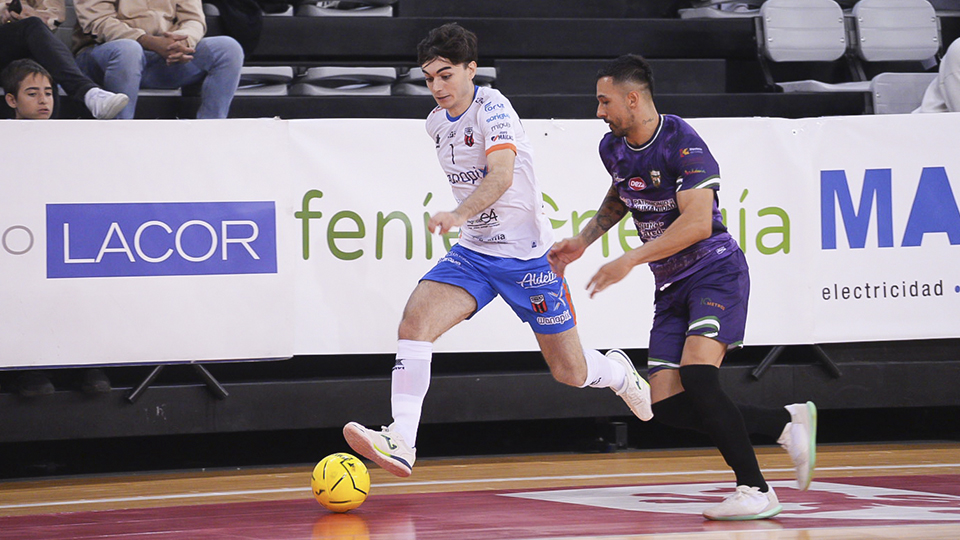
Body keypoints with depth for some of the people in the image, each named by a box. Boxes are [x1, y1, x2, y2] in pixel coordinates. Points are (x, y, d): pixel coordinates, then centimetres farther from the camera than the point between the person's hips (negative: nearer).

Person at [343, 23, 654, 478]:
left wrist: (458, 215, -51)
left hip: (528, 253, -5)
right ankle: (401, 443, -29)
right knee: (414, 321, -22)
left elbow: (502, 175, -36)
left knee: (570, 372, 6)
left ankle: (617, 373, 43)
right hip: (474, 253, 6)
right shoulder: (436, 123, 5)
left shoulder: (492, 108, -18)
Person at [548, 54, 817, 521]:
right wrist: (582, 241, 17)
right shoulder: (613, 148, 6)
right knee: (667, 405, -4)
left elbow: (697, 223, -28)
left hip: (715, 272, -8)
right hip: (671, 286, 8)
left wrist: (631, 260, -30)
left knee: (697, 374, -28)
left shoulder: (681, 143, -19)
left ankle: (755, 490, -19)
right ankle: (787, 422, 10)